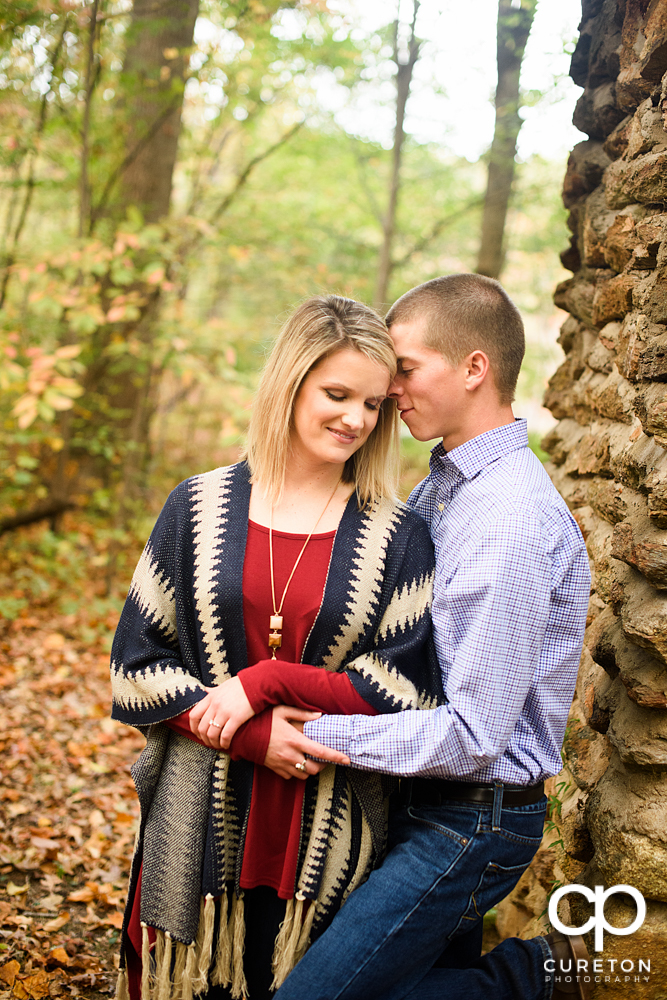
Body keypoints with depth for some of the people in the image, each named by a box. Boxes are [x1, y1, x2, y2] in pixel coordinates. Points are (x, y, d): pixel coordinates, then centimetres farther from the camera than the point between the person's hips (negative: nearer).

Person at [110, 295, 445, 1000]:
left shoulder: (398, 537, -1)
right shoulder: (199, 508, 1)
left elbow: (406, 690, -6)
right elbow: (136, 665, 0)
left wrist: (266, 682, -16)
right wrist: (253, 735, -13)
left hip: (328, 834, -1)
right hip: (200, 824, 1)